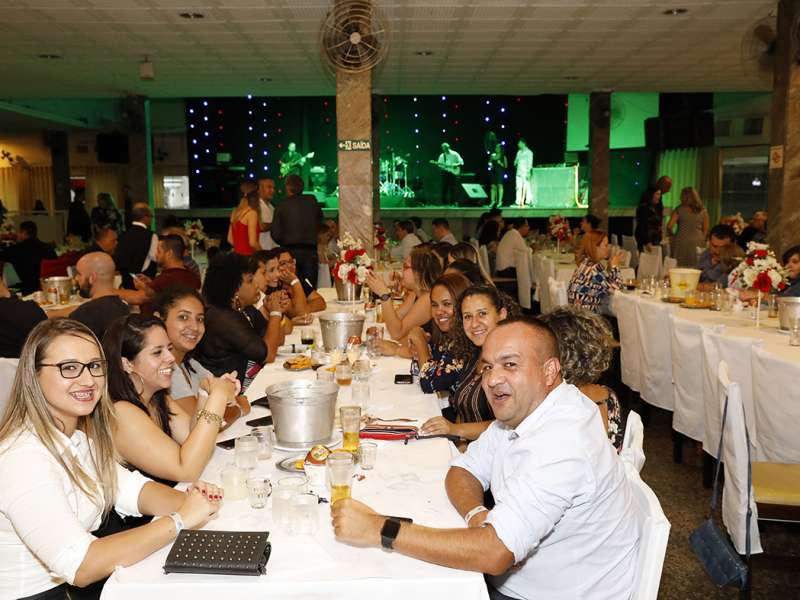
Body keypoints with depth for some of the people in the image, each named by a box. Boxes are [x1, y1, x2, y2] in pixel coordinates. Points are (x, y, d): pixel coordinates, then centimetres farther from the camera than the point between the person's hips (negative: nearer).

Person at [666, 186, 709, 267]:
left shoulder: (679, 210, -3)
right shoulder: (703, 211, 5)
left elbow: (669, 226, -6)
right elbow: (705, 229, 9)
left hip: (681, 242, -2)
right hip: (697, 243, 2)